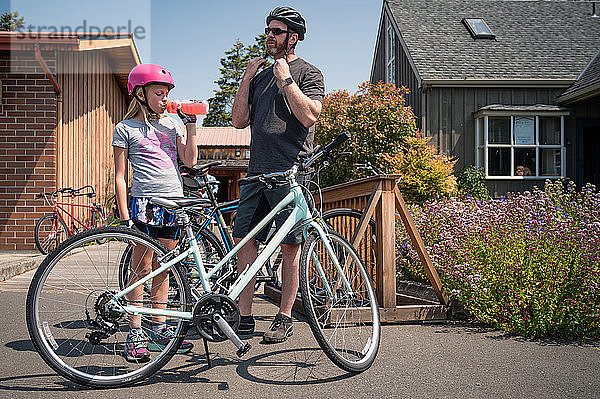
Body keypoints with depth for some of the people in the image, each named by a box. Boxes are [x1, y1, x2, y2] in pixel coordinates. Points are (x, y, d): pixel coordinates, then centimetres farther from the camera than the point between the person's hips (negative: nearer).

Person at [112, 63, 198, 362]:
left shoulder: (171, 124, 16)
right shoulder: (126, 128, 3)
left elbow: (190, 160, 5)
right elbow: (120, 176, 0)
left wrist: (191, 124, 2)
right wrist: (125, 216, -7)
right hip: (144, 202, -4)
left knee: (162, 268, 10)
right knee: (141, 267, -4)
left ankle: (159, 330, 17)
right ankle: (135, 334, 4)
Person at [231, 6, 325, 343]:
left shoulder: (308, 72, 3)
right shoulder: (261, 76, 21)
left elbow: (309, 116, -13)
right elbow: (239, 121, 13)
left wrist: (286, 78, -9)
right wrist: (247, 79, 6)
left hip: (291, 172, -6)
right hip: (258, 173, 6)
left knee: (290, 246, -1)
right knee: (244, 239, 2)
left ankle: (285, 318, 10)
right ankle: (244, 318, 11)